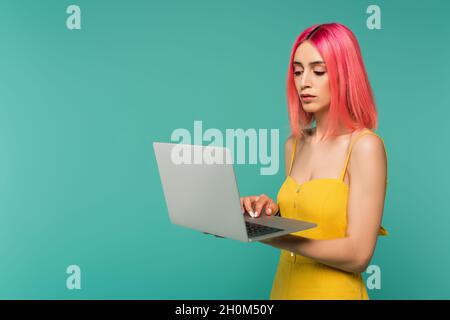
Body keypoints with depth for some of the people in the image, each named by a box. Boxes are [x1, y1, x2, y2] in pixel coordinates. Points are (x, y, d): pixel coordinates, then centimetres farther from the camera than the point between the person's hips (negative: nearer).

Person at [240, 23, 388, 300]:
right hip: (285, 286, 6)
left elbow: (358, 255, -21)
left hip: (334, 291, -5)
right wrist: (274, 212, -9)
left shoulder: (366, 146, -16)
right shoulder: (294, 144, 2)